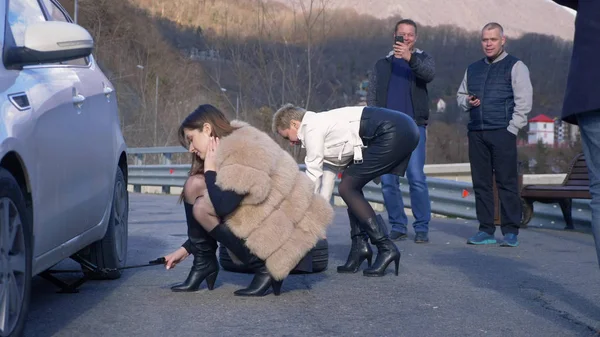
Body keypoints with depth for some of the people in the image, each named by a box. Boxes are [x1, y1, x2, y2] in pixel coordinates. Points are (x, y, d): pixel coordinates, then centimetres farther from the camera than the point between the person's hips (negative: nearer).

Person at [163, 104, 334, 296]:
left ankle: (266, 270, -11)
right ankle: (204, 263, 5)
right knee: (194, 185, -1)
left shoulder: (244, 152, -23)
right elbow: (221, 206, 15)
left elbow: (222, 207, -30)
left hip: (284, 229, -9)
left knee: (203, 208, -21)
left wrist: (210, 171, -13)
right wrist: (187, 248, 13)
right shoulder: (230, 147, 9)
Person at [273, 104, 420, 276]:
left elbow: (313, 176, 1)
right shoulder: (321, 123, 24)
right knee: (350, 184, 15)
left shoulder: (312, 129, -3)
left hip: (392, 133, -10)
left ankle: (386, 248, -5)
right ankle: (359, 245, 11)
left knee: (347, 188, -4)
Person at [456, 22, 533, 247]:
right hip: (476, 133, 5)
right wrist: (467, 101, 5)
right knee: (481, 183, 4)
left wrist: (512, 129, -11)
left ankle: (511, 232, -3)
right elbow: (461, 95, 29)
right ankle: (486, 231, 9)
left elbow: (523, 101, -4)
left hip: (502, 133, -5)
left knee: (507, 183, -6)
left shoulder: (515, 67, 3)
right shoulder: (473, 69, 20)